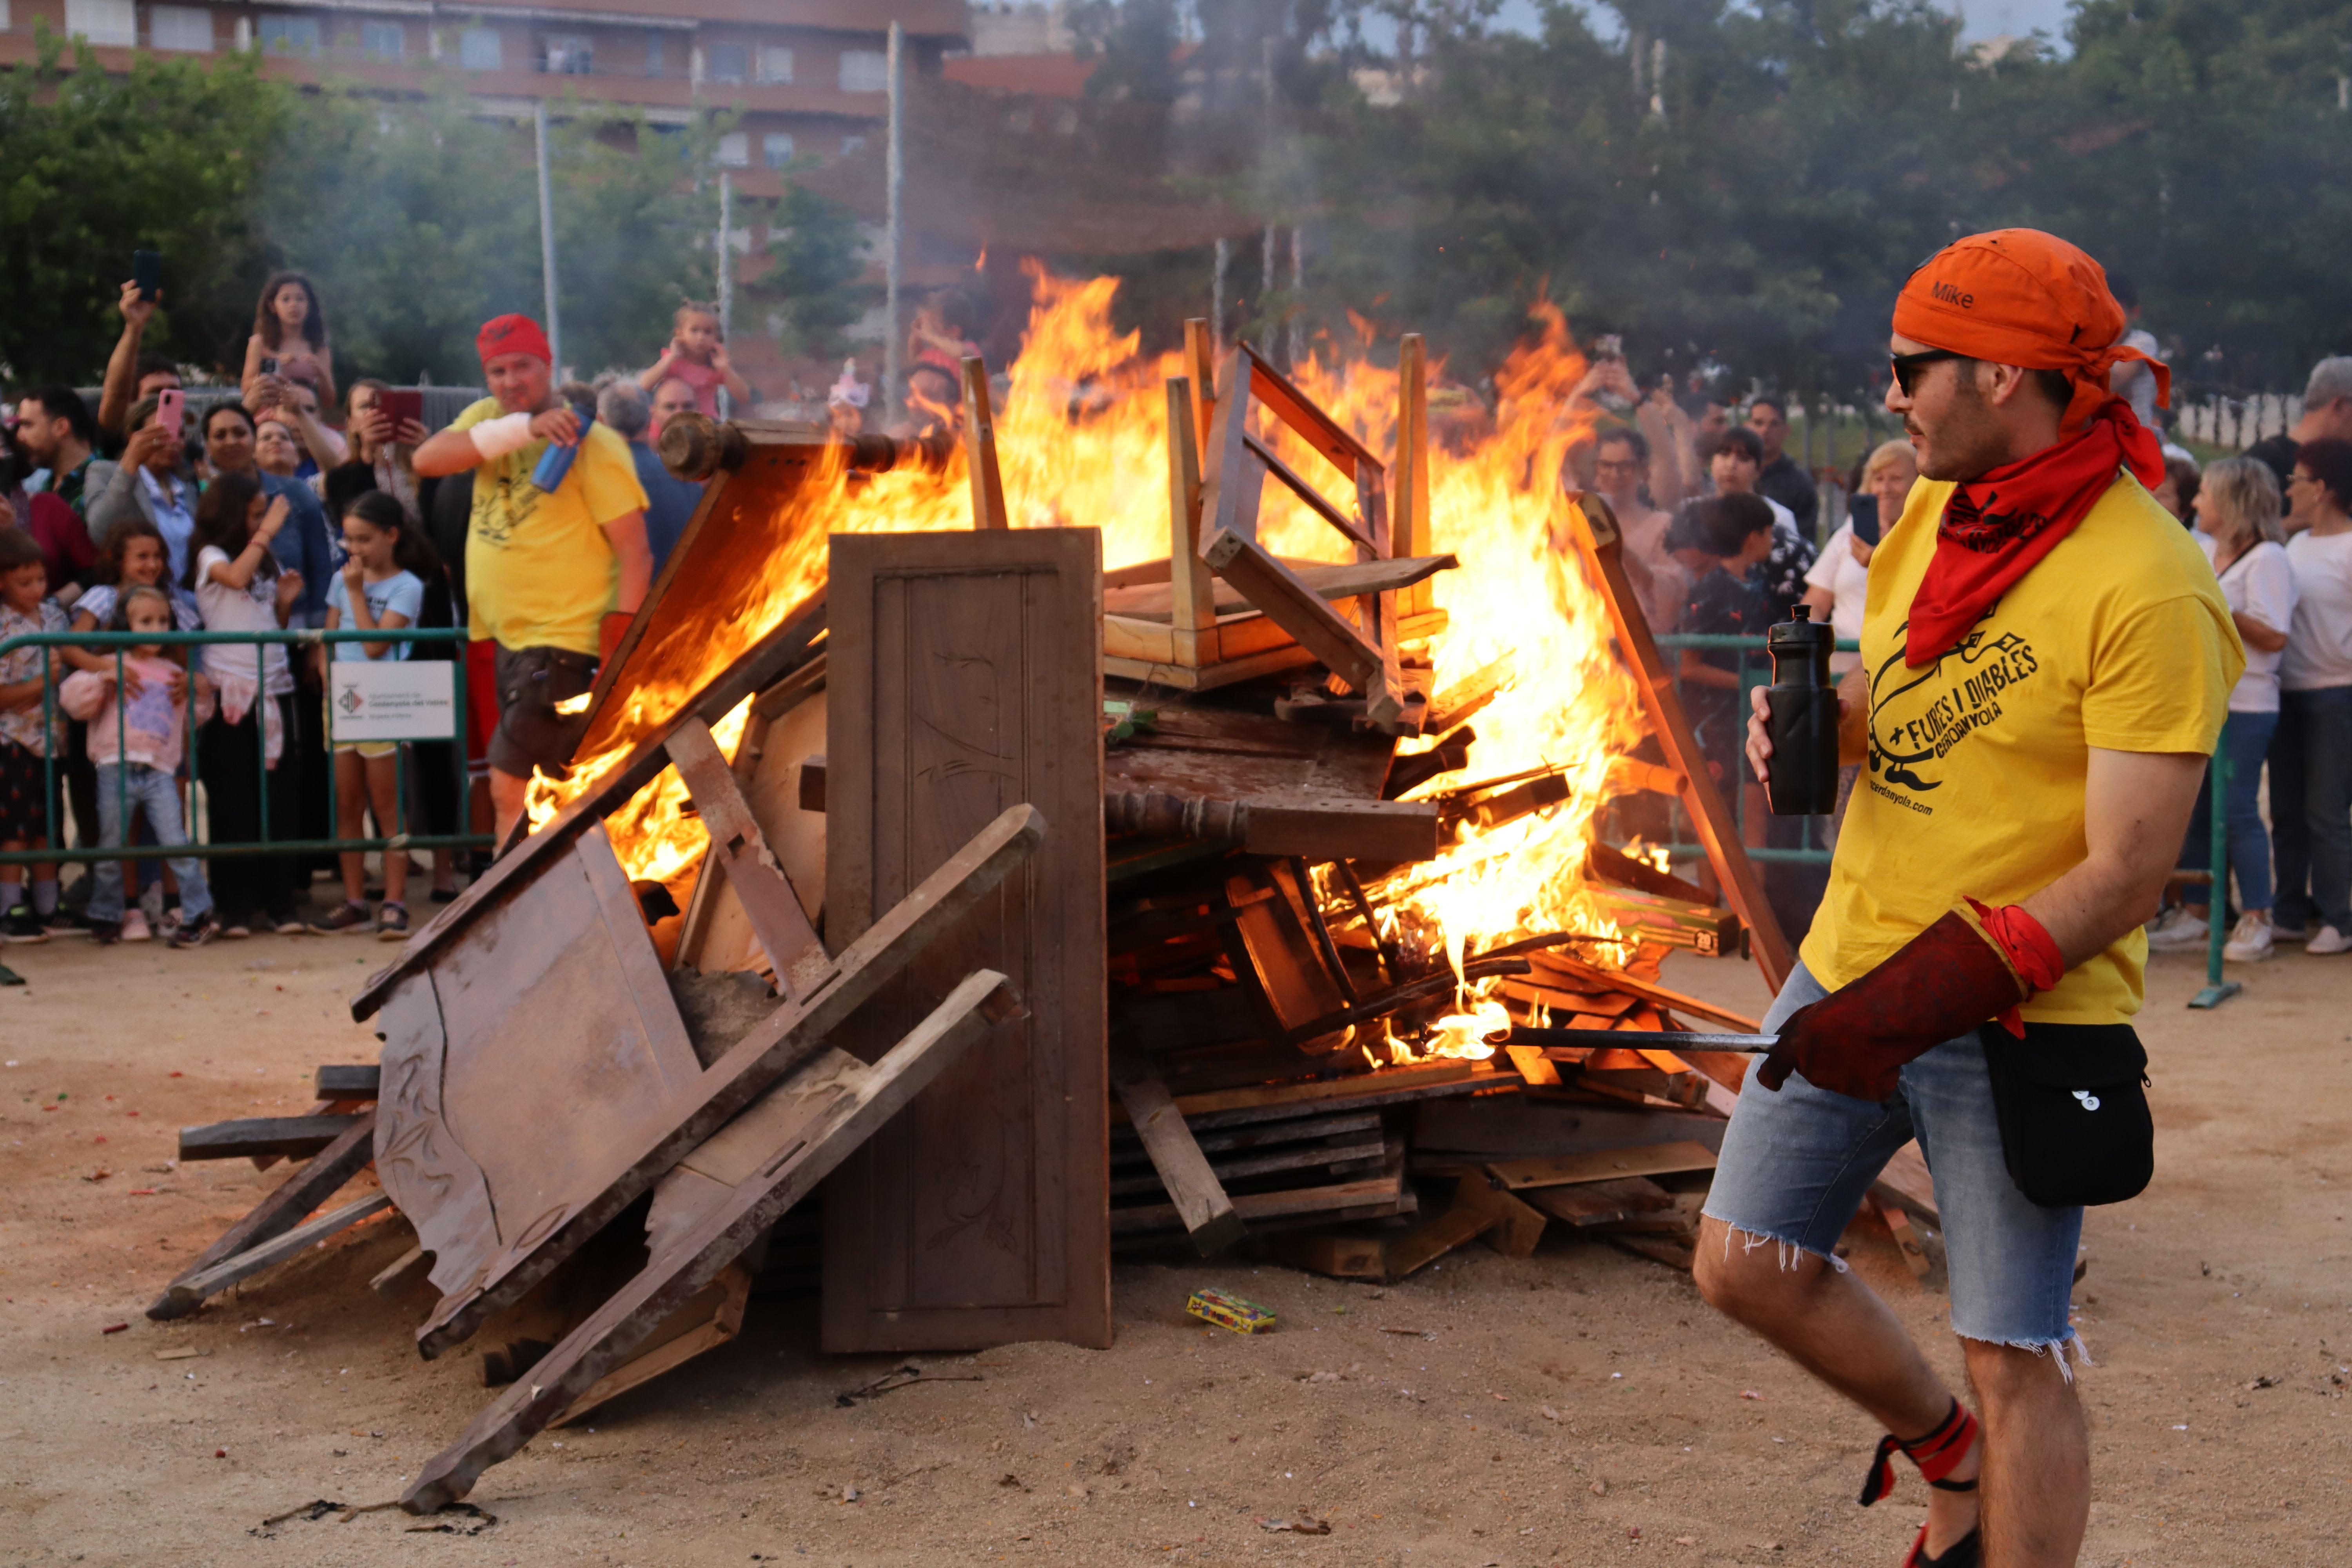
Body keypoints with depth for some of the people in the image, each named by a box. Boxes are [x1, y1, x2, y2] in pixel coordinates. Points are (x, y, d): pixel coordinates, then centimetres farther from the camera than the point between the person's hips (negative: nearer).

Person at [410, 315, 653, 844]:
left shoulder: (592, 442, -11)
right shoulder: (487, 418, 8)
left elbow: (635, 552, -13)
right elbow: (426, 459, -13)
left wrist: (621, 655, -21)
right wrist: (523, 429, -24)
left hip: (563, 645, -7)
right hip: (504, 639, 7)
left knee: (511, 789, -12)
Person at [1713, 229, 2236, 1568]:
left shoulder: (2148, 587, -19)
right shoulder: (1937, 513, 6)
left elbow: (2127, 872, -21)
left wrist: (1932, 995, -26)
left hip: (2014, 1011, -8)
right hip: (1851, 962, 8)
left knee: (2015, 1356, -1)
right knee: (1747, 1263, 12)